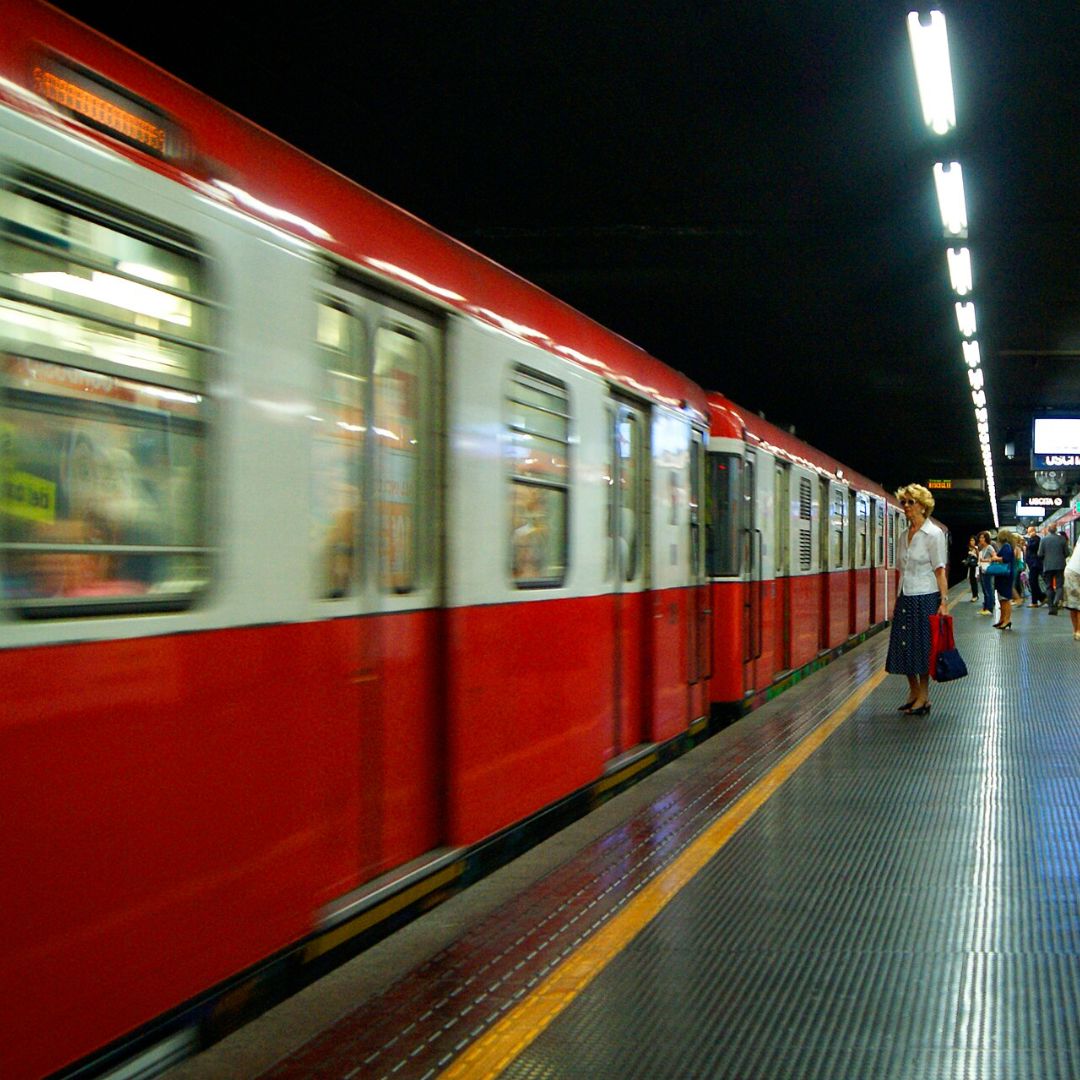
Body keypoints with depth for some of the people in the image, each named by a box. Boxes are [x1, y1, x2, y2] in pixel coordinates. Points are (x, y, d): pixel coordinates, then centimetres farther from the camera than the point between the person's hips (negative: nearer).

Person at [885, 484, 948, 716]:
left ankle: (924, 697, 9)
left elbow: (940, 570, -11)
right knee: (905, 646, 7)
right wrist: (896, 602, 15)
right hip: (905, 598, 7)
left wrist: (944, 601, -17)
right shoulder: (904, 536, 11)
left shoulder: (933, 534, -8)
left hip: (925, 597, -6)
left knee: (922, 646, -1)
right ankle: (913, 692, 20)